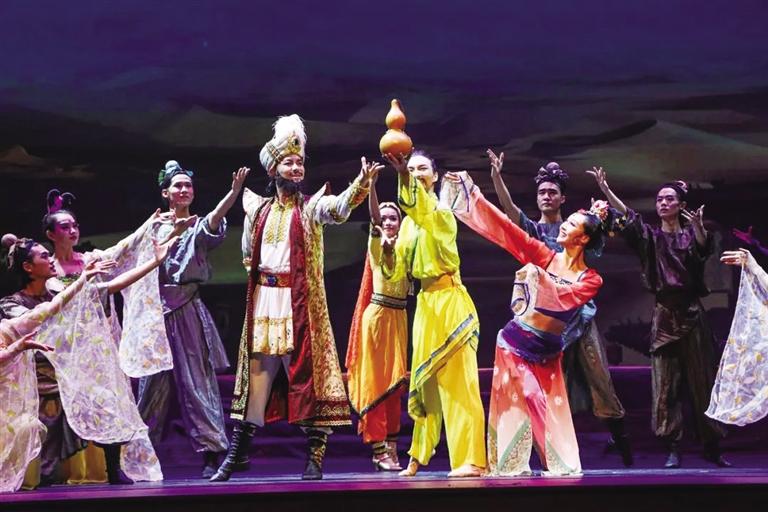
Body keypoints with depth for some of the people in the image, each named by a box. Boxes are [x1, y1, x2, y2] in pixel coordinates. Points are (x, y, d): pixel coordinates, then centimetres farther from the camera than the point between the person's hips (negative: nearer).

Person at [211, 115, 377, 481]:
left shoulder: (311, 205, 1)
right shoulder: (257, 208, 12)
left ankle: (315, 455, -2)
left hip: (301, 300, -3)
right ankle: (237, 452, 12)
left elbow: (339, 208, -22)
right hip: (264, 300, 3)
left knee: (307, 368, -5)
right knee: (258, 370, 7)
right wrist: (258, 273, 7)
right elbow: (247, 254, 23)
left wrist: (362, 182, -37)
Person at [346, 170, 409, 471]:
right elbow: (374, 216, -20)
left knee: (394, 382, 7)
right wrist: (371, 183, -36)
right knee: (374, 380, -3)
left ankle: (391, 446, 12)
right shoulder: (375, 241, -2)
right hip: (377, 314, -5)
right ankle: (378, 448, -3)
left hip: (400, 318, 5)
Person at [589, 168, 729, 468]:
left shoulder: (690, 235, 8)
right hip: (663, 314, 1)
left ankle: (712, 447, 8)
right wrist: (605, 190, -22)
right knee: (665, 384, -4)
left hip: (692, 314, -1)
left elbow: (704, 248, -16)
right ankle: (673, 449, -1)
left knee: (702, 381, 1)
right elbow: (628, 216, -7)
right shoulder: (651, 237, 10)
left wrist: (699, 227, -38)